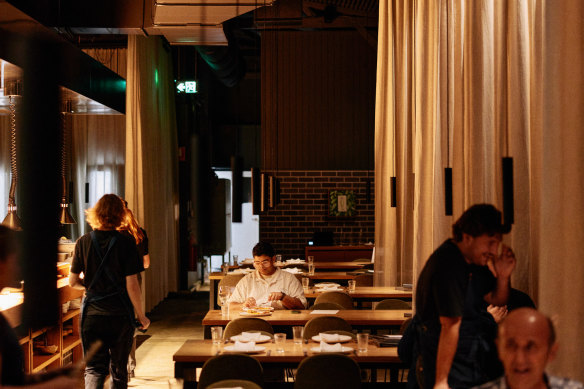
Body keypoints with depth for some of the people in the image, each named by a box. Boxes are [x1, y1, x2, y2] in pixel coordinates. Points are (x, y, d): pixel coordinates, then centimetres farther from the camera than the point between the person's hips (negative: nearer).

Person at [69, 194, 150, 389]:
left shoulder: (83, 242, -2)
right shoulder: (126, 243, -10)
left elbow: (73, 281, 4)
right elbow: (132, 285, -11)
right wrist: (141, 316, 0)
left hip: (92, 314, 1)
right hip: (120, 315, -1)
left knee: (94, 367, 5)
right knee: (119, 369, 14)